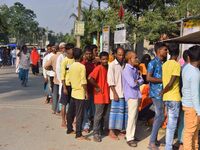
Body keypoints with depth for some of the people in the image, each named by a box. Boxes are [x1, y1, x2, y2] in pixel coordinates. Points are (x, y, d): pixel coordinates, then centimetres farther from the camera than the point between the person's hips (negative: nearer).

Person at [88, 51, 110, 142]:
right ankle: (96, 133, 8)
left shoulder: (108, 68, 8)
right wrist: (97, 87, -16)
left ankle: (106, 130, 32)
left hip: (107, 96, 7)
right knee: (98, 115, 0)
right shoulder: (98, 68, -13)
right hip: (100, 96, -7)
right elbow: (90, 78, -25)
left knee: (107, 115, 16)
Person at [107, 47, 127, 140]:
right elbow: (110, 81, -10)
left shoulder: (124, 65, 11)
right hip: (116, 93, -6)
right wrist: (115, 93, -14)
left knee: (123, 111, 8)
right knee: (115, 111, -2)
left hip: (124, 92, 6)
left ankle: (118, 129, 20)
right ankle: (111, 131, 7)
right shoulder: (112, 65, -6)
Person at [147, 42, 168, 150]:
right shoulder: (153, 63, -11)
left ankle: (154, 139, 23)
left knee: (158, 116, 13)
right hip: (156, 93, -8)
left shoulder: (163, 62, 13)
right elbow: (148, 78, -20)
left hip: (162, 92, 8)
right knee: (160, 116, -9)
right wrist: (163, 80, -17)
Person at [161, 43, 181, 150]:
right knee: (172, 125, -1)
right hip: (174, 98, -8)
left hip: (167, 97, 8)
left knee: (170, 123, 18)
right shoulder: (177, 65, -14)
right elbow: (170, 83, -19)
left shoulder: (165, 64, 10)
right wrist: (162, 92, -7)